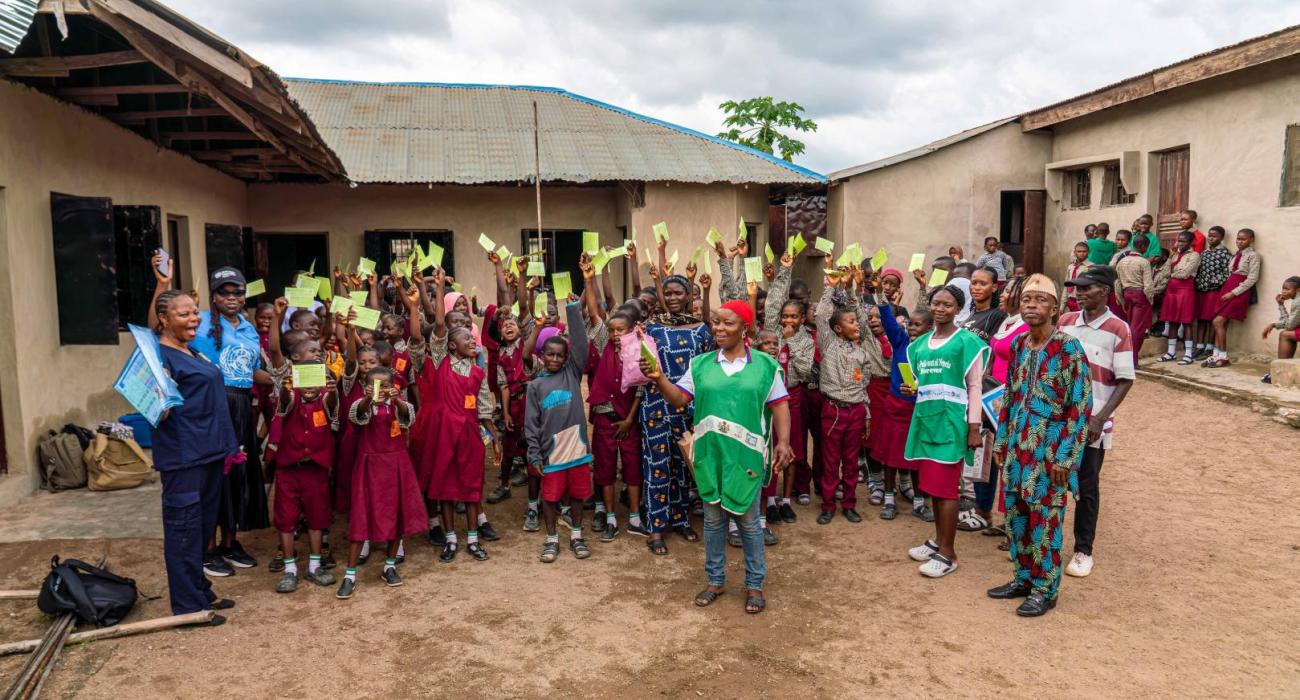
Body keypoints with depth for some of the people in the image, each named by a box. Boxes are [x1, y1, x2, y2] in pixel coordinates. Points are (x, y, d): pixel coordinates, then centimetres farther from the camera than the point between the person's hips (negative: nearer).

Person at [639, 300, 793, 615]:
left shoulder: (765, 365, -2)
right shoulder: (700, 364, 4)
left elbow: (779, 406, -2)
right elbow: (679, 400, 2)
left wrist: (783, 441, -14)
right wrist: (659, 379, -14)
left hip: (747, 456, -2)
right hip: (709, 455, 2)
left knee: (748, 521, 8)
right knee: (713, 520, 13)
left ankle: (754, 584, 24)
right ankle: (716, 580, 29)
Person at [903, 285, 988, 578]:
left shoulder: (967, 341, -5)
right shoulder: (920, 343, 13)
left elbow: (974, 386, -6)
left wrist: (974, 427, -11)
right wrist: (913, 389, 1)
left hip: (951, 420, -6)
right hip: (925, 418, 6)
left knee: (946, 486, -4)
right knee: (932, 483, 13)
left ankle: (947, 553, 3)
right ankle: (938, 540, 26)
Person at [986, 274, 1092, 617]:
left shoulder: (1069, 348, -13)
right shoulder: (1018, 345, 7)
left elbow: (1081, 406, -13)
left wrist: (1065, 457, -16)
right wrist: (1002, 440, 13)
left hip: (1049, 452, -6)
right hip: (1017, 447, 6)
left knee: (1045, 522, 3)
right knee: (1015, 515, 14)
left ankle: (1045, 590, 17)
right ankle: (1023, 578, 29)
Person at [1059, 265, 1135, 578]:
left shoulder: (1118, 330, -9)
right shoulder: (1065, 322, 4)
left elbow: (1125, 381, -9)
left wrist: (1100, 419, -16)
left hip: (1091, 423, -4)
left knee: (1087, 487, 7)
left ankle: (1083, 551, 19)